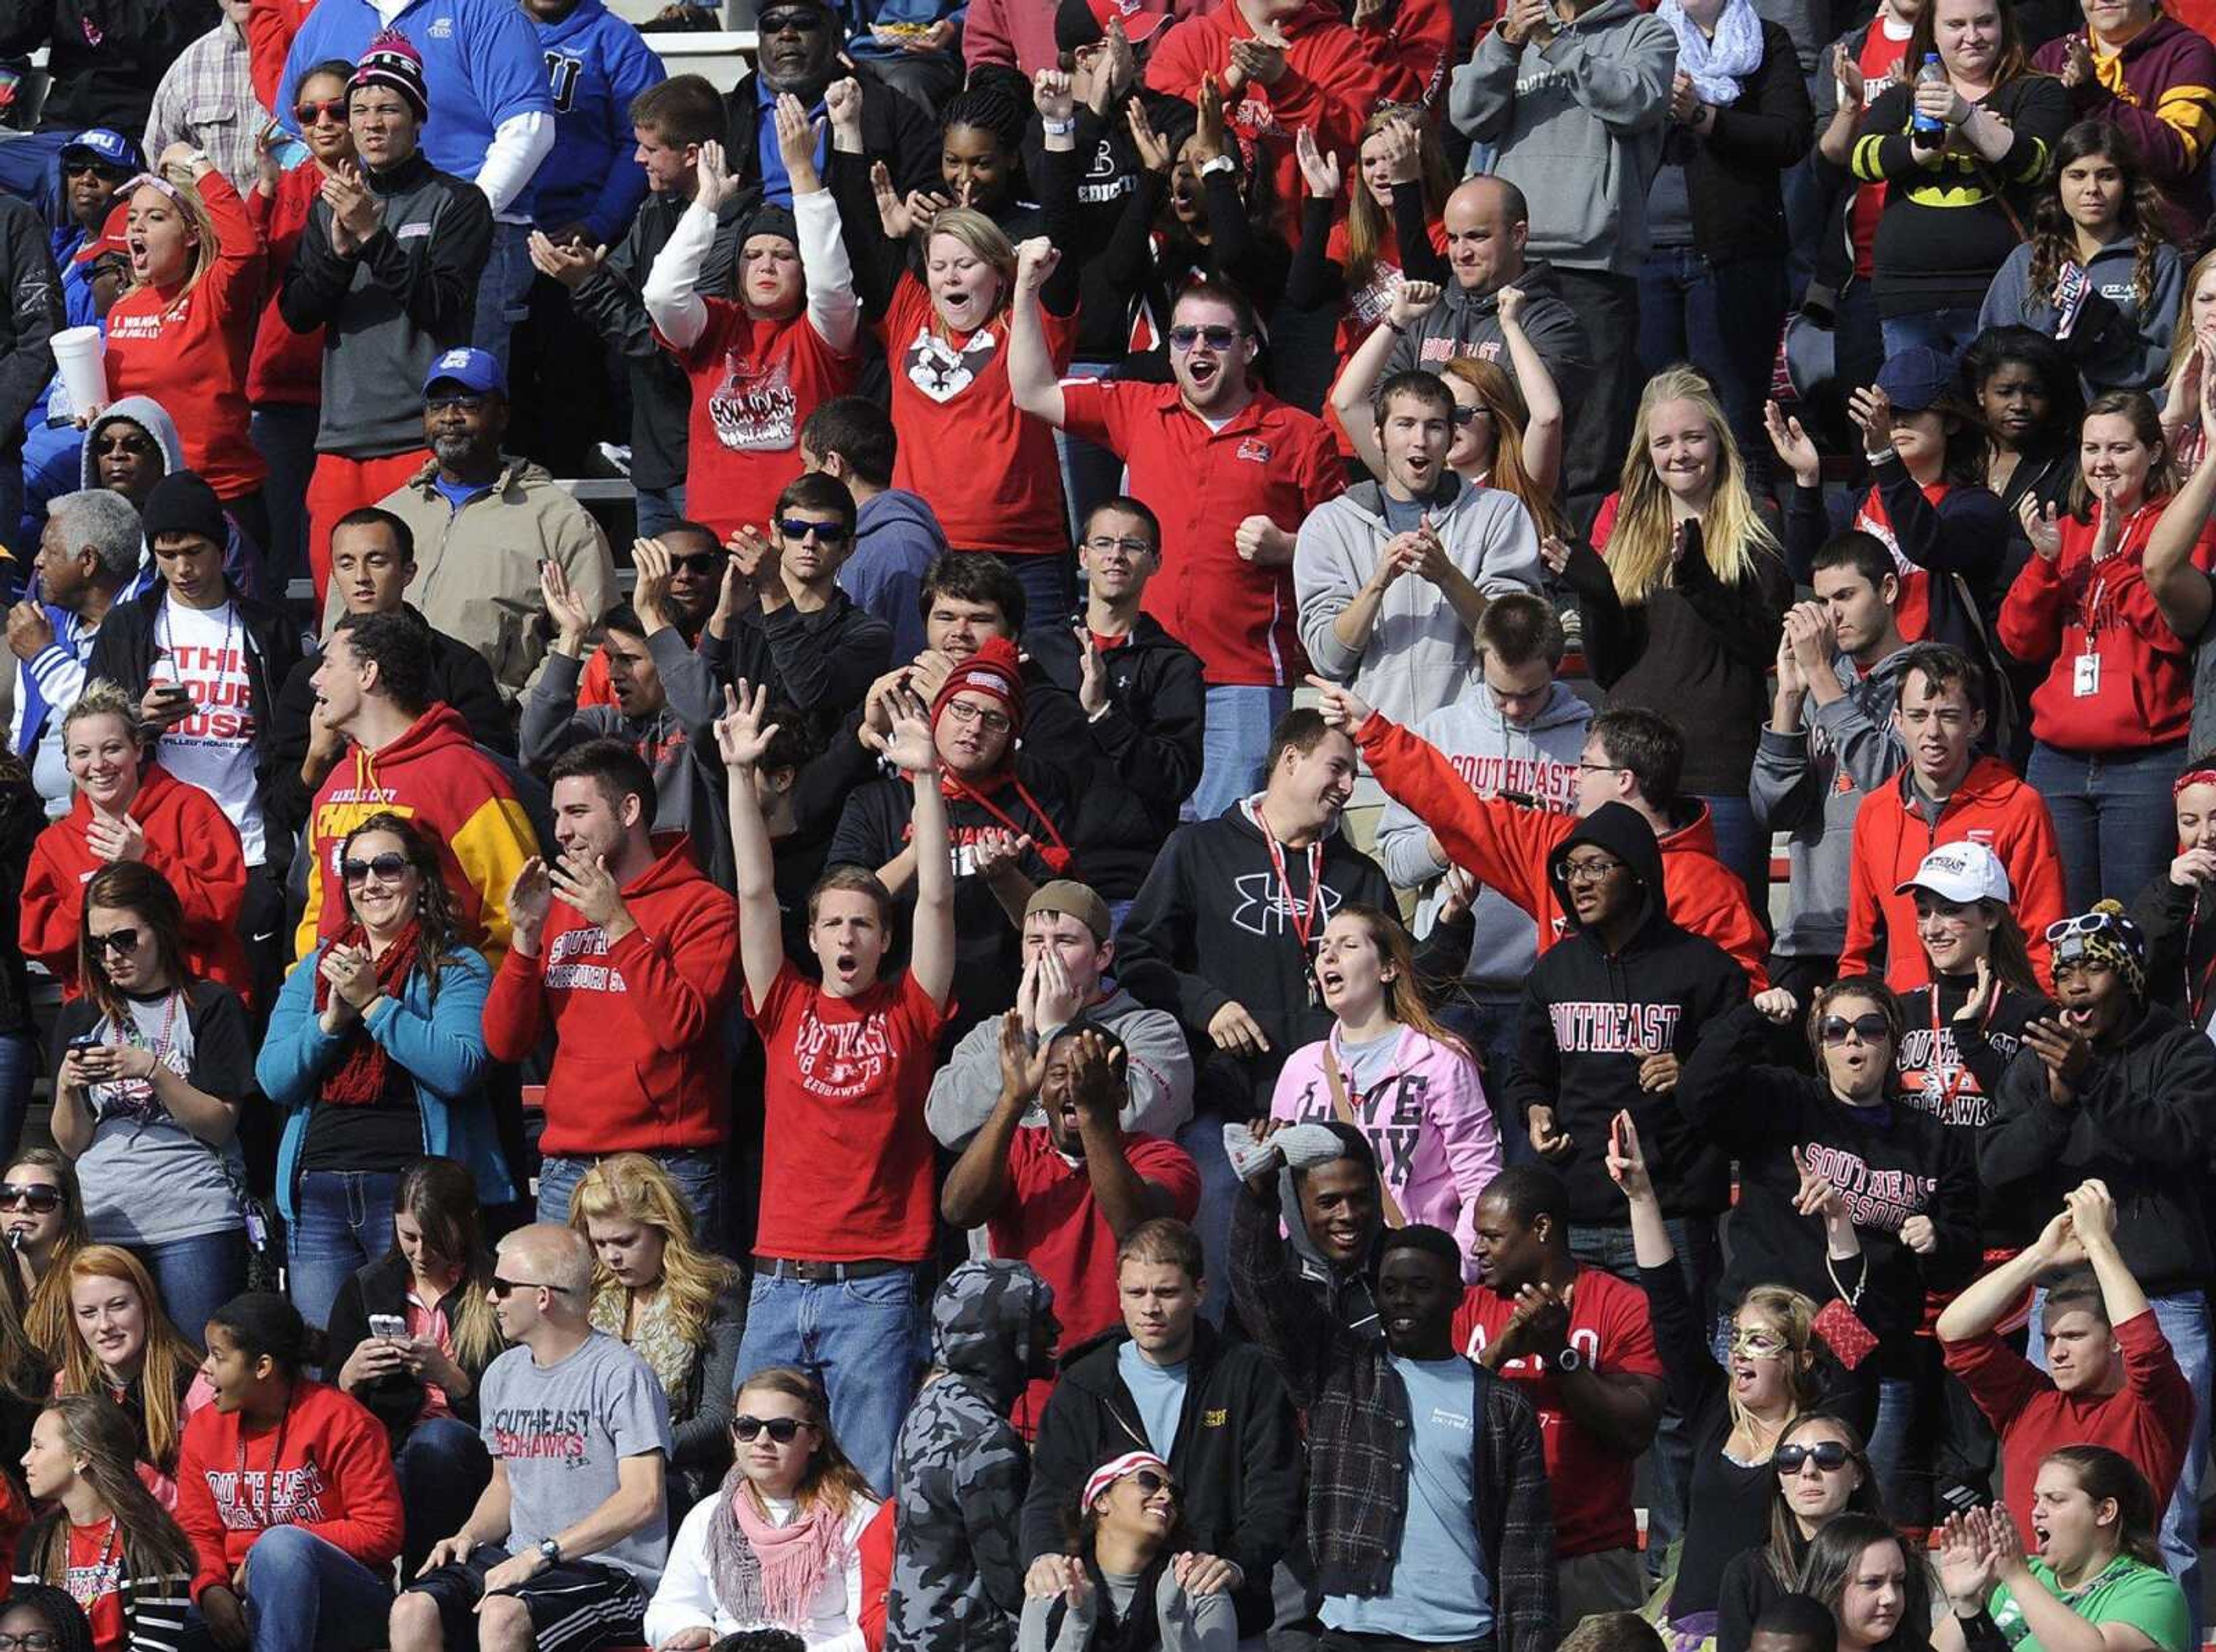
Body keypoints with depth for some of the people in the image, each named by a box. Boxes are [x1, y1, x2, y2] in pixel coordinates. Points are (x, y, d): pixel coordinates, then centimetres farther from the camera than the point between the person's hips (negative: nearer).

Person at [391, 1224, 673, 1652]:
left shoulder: (619, 1375, -9)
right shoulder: (503, 1374, 16)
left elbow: (643, 1499, -18)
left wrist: (540, 1555, -20)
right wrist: (469, 1537, 5)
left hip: (609, 1572, -7)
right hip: (518, 1562, 7)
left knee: (502, 1615, -35)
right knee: (412, 1612, -19)